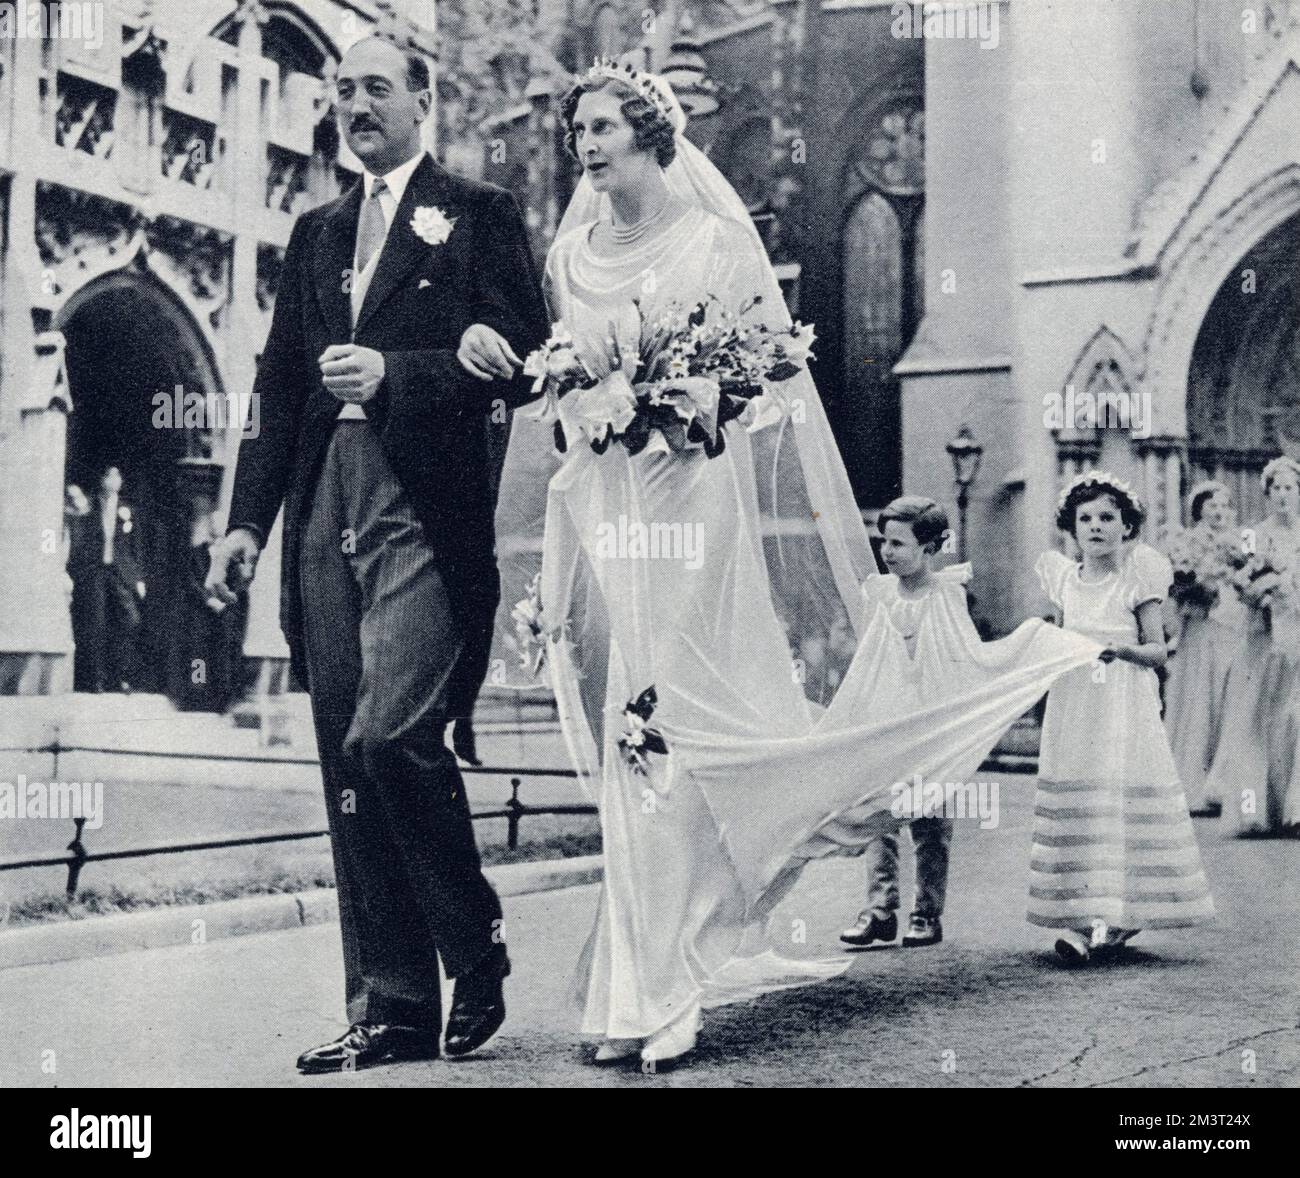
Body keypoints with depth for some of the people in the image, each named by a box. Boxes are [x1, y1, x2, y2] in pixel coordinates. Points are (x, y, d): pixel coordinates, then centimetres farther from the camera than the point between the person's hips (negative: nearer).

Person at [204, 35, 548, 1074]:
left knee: (389, 736, -18)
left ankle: (477, 946, 5)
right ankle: (393, 1006, 10)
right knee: (350, 764, 4)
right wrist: (248, 518, 10)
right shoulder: (316, 233, 23)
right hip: (326, 513, 6)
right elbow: (281, 385, 20)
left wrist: (391, 373, -13)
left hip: (424, 512, -6)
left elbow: (521, 363, -4)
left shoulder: (480, 213, 6)